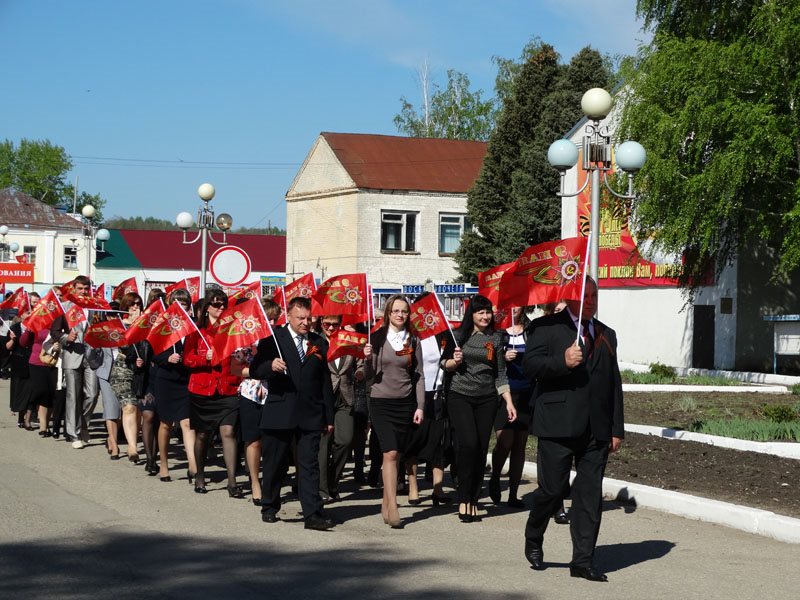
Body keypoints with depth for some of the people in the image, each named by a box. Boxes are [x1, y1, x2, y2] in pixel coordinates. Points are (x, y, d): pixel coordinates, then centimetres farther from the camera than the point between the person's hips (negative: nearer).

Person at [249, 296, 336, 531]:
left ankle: (313, 514, -8)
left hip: (311, 415, 2)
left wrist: (329, 416, 12)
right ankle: (269, 508, 23)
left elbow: (325, 382, 15)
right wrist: (270, 366, -25)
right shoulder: (273, 339, 3)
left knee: (310, 465, -4)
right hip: (279, 413, -2)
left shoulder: (319, 344, 13)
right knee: (274, 464, 8)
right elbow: (254, 370, -3)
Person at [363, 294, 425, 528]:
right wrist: (367, 359, -20)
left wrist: (420, 406, 2)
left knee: (396, 454, 7)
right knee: (390, 453, -14)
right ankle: (393, 508, -17)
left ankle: (386, 504, 21)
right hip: (381, 401, -3)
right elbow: (369, 377, 0)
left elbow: (419, 375, 8)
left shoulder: (413, 341, 6)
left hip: (405, 402, 3)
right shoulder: (377, 339, -1)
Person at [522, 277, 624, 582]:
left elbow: (614, 383, 18)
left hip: (596, 429, 4)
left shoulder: (607, 335, 19)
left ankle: (583, 560, 6)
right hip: (559, 425, -4)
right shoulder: (546, 327, 3)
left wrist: (617, 429, 13)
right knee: (552, 488, -2)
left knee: (590, 494, 2)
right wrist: (562, 361, -23)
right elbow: (529, 366, -7)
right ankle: (533, 540, 23)